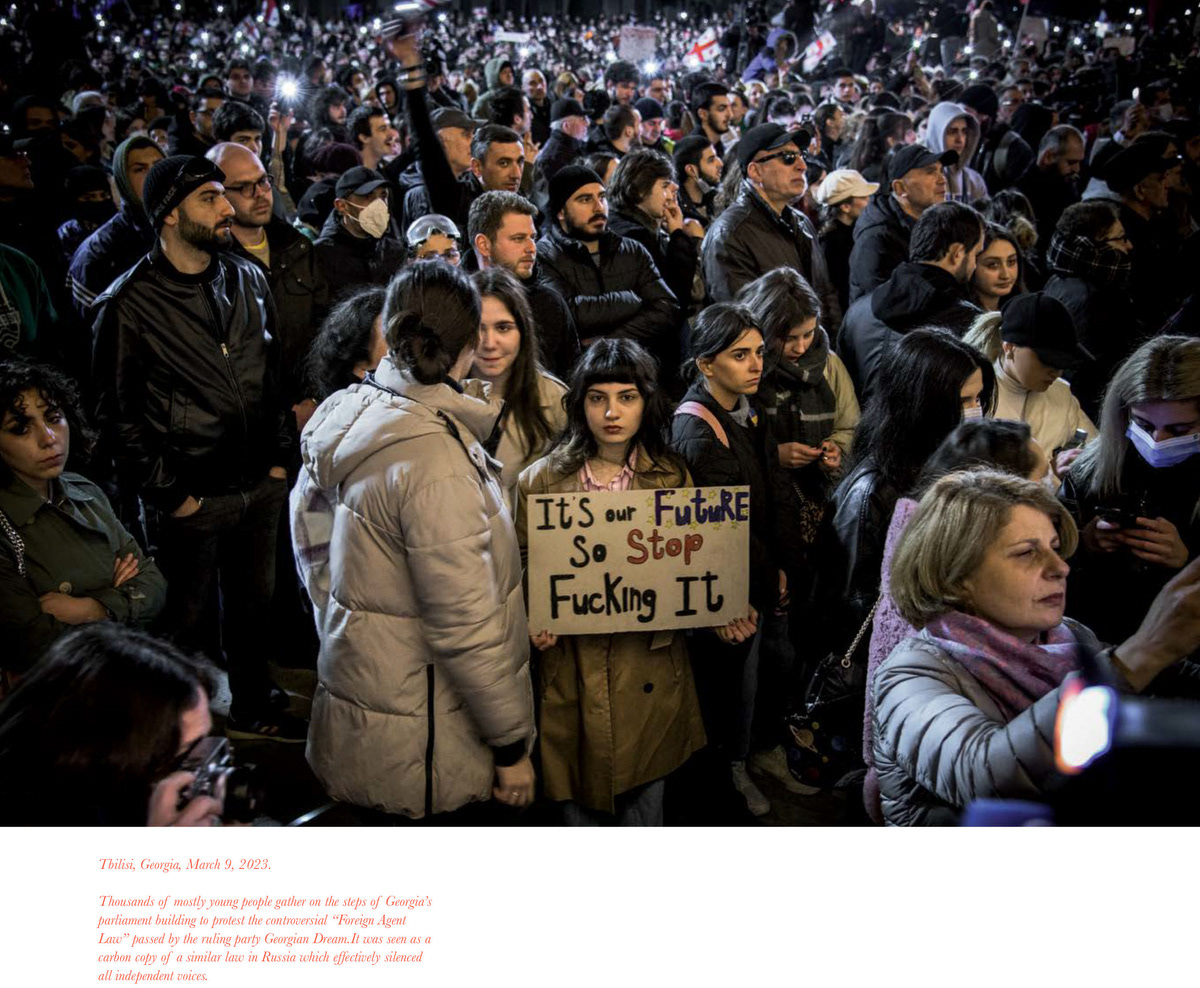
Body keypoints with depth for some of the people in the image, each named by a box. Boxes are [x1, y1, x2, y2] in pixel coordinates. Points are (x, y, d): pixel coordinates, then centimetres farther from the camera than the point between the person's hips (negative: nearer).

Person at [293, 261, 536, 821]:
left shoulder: (346, 414, 0)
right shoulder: (434, 459, -26)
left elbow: (315, 555, 12)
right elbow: (466, 625, -25)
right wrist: (512, 744, -15)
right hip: (422, 747, -8)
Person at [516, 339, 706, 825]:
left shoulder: (673, 478, 3)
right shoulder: (540, 481, 0)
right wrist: (532, 625, -13)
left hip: (650, 672, 1)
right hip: (572, 673, 0)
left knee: (644, 805, 12)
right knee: (581, 806, 9)